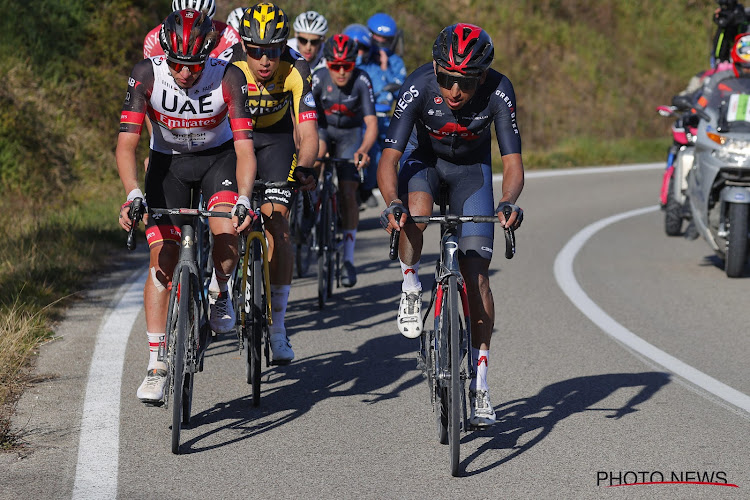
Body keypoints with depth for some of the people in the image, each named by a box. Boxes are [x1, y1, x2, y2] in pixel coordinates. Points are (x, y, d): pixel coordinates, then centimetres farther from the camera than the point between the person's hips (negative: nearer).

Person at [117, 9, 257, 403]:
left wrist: (244, 199, -45)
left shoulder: (228, 78, -27)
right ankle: (156, 366, -5)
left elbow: (244, 148, -29)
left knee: (226, 229, -29)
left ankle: (222, 295, 4)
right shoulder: (147, 74, -26)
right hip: (167, 160, 1)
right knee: (162, 258, -10)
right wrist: (133, 195, -42)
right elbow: (126, 143, -26)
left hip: (219, 156, -1)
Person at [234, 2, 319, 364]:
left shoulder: (295, 70, -30)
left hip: (275, 136, -1)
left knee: (277, 225, -14)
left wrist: (303, 168, -53)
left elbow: (308, 135, -34)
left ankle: (277, 327, -6)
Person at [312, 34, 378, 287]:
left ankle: (348, 259, -3)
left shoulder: (362, 81, -27)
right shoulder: (318, 79, -26)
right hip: (322, 128, 1)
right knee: (316, 153, -32)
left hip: (349, 135, -1)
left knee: (348, 194, -10)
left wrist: (363, 150, -50)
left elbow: (371, 123, -32)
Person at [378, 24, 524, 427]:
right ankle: (410, 285, -6)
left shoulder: (498, 92, -31)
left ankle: (480, 382, -1)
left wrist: (508, 202, -52)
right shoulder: (419, 86, -33)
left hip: (471, 167, 1)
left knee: (476, 275, -9)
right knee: (416, 211, -37)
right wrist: (393, 204, -53)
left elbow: (513, 162, -31)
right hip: (423, 157, -1)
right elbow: (388, 159, -35)